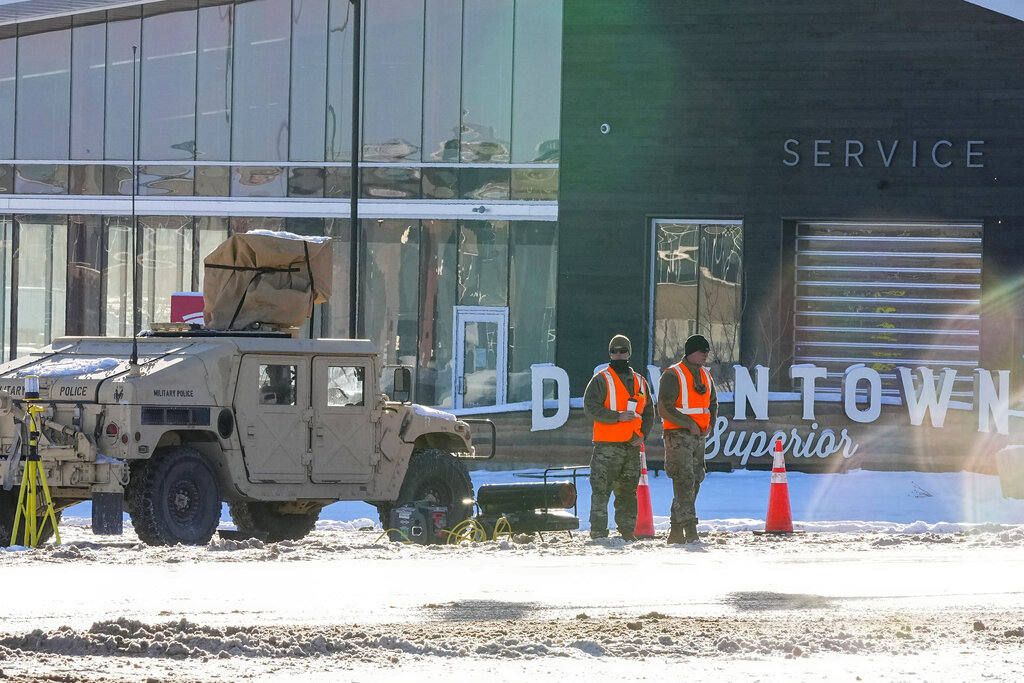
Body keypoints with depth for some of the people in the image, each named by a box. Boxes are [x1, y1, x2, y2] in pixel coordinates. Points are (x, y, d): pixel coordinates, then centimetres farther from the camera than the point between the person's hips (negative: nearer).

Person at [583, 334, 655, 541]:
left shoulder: (639, 382, 10)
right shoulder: (601, 380, 3)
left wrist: (642, 434, -1)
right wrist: (618, 416, -12)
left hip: (632, 446, 3)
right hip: (607, 446, -3)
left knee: (628, 491, 5)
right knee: (601, 489, -4)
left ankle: (627, 531, 7)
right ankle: (598, 532, -5)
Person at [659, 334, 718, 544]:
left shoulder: (705, 376, 14)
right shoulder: (672, 376, -9)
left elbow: (713, 404, 24)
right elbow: (665, 409, -15)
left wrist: (709, 424, 5)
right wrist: (689, 424, -17)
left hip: (699, 437, 8)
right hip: (679, 436, -8)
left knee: (694, 483, 9)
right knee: (684, 482, -14)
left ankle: (676, 532, 16)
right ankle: (690, 531, -20)